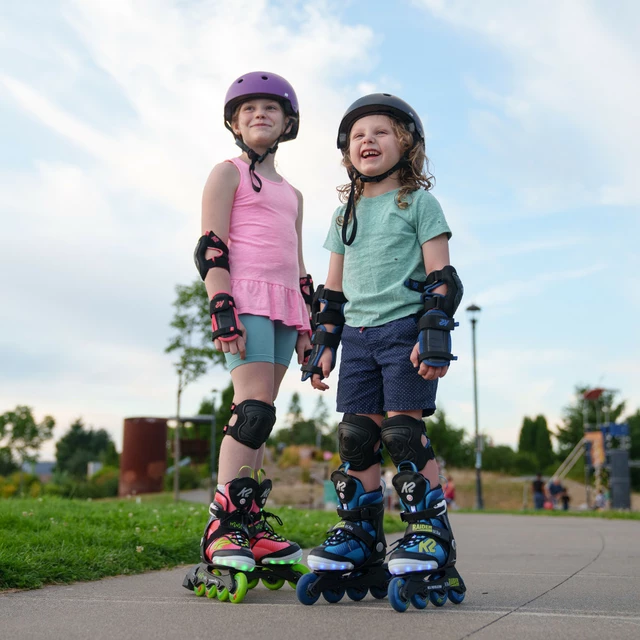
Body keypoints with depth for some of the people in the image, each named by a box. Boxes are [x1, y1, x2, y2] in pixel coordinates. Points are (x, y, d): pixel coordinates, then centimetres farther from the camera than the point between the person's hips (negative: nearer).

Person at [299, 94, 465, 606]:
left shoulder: (419, 202, 4)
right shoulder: (345, 214, 19)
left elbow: (441, 276, -3)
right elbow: (332, 288, 20)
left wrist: (435, 333, -13)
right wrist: (325, 343, 13)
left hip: (404, 329, -5)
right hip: (357, 335, 5)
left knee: (404, 431, -11)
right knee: (357, 435, 2)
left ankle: (431, 531, -3)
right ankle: (360, 533, 9)